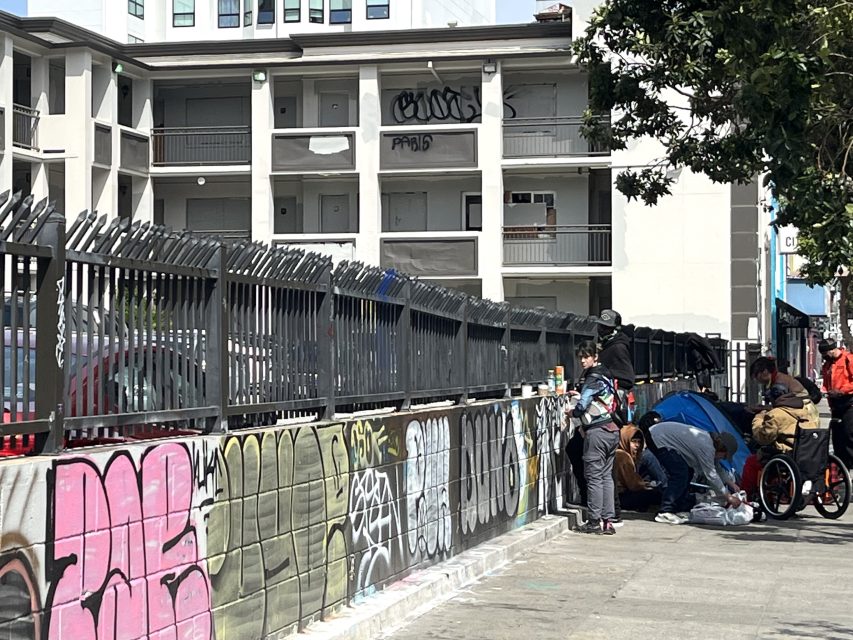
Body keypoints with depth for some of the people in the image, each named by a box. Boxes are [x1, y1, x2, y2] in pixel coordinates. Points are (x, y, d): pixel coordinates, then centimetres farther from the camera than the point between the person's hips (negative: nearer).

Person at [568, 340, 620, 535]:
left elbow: (582, 405, -18)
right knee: (607, 475, 9)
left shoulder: (593, 378, -13)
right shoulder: (606, 375, 15)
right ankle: (608, 520, 9)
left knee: (594, 476, -3)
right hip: (612, 430, 9)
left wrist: (574, 412, 2)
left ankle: (595, 521, -1)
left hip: (597, 432, -9)